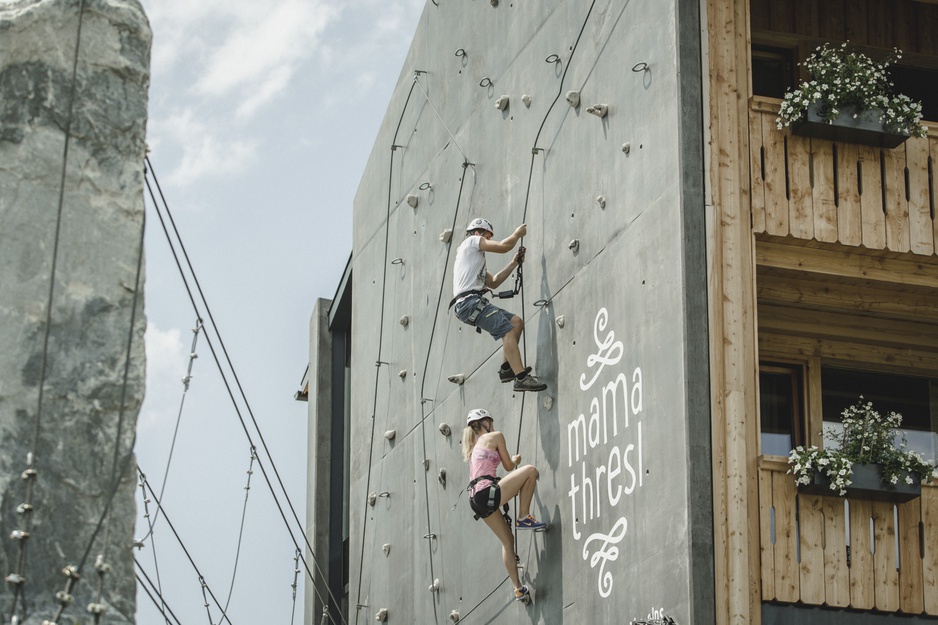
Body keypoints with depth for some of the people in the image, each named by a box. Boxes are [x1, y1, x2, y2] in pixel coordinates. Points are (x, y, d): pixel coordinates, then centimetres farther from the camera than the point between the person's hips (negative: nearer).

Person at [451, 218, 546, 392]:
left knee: (516, 322, 10)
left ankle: (506, 368, 7)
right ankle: (521, 378, -28)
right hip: (470, 301, -10)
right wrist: (517, 234, 13)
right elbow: (503, 247, -5)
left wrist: (514, 263, 27)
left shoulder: (475, 258, 33)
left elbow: (493, 283, 31)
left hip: (473, 303, 10)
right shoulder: (472, 241, 5)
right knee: (508, 330, -19)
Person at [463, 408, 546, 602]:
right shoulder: (495, 436, 5)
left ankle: (518, 588, 12)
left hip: (476, 499, 9)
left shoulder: (473, 446, 26)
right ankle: (524, 518, -7)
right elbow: (508, 466, 10)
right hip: (487, 493, -9)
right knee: (530, 470, -9)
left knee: (507, 540, 15)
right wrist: (516, 460, 33)